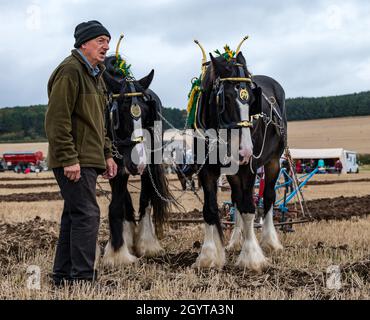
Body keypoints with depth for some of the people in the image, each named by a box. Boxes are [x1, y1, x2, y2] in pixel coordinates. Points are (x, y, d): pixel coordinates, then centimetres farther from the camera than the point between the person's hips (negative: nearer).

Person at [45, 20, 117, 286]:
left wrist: (107, 154, 20)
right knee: (87, 215, -11)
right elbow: (57, 119, -19)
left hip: (88, 159, 10)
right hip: (75, 161, -10)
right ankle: (83, 278, -7)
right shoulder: (70, 70, -12)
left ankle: (64, 275, 20)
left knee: (75, 216, 13)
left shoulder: (95, 75, 20)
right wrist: (68, 159, -23)